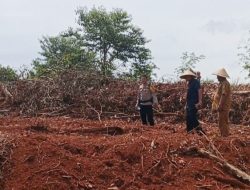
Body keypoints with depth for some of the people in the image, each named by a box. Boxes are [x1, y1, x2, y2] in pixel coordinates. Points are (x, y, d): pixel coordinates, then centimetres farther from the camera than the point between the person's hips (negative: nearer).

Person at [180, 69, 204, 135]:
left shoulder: (195, 82, -8)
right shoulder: (189, 83, 18)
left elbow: (199, 91, -16)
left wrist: (199, 101, -23)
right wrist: (186, 104, 22)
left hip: (194, 103, -9)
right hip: (189, 104, 9)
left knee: (192, 117, -16)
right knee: (188, 118, 9)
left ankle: (200, 131, -9)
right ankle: (189, 132, 15)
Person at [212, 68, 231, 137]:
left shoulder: (225, 83, -16)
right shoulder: (222, 83, 17)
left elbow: (224, 96, -23)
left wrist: (219, 106, -25)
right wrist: (217, 106, 20)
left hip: (223, 107, -11)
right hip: (222, 107, 11)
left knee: (223, 122, -8)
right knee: (223, 122, 14)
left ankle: (224, 136, -5)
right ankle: (224, 136, 21)